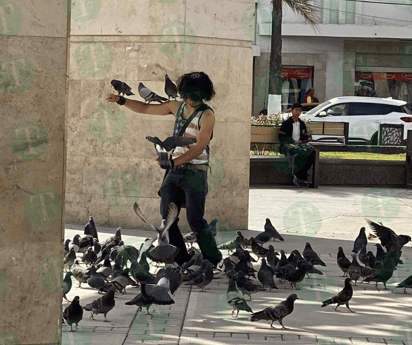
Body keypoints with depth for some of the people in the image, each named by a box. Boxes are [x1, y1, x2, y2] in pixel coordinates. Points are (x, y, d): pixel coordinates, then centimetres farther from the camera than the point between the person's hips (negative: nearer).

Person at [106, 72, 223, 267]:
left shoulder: (206, 115, -9)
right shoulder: (177, 107, 11)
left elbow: (199, 148, -18)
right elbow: (145, 109, 21)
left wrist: (173, 162, -25)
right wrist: (121, 101, 13)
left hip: (195, 172, -7)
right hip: (175, 171, 7)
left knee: (195, 220, -12)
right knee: (167, 218, 0)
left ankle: (213, 261, -3)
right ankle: (181, 261, 5)